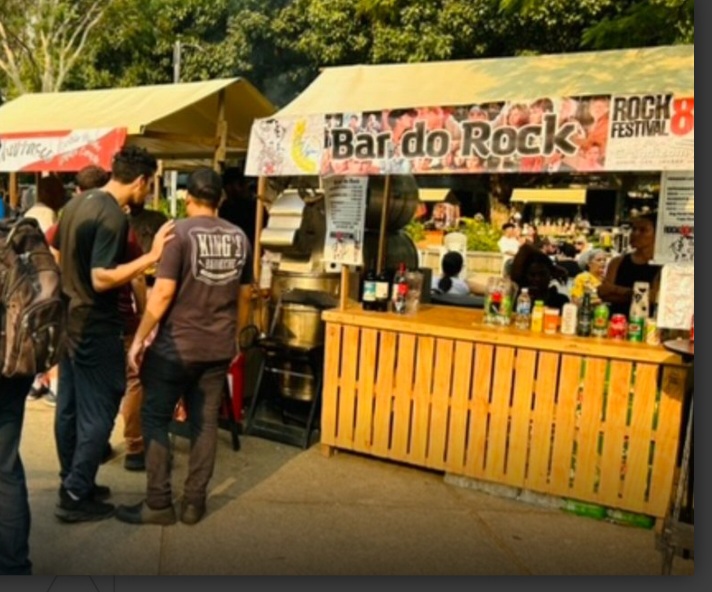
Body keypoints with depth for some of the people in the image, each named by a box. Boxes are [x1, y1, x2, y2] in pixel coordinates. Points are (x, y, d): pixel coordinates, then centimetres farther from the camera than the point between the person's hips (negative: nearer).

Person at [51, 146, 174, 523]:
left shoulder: (77, 203, 8)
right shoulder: (114, 217, -21)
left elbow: (57, 257, 16)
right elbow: (102, 279, -26)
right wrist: (152, 256, -26)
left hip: (69, 319, 10)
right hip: (95, 327, -10)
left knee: (69, 407, 17)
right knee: (98, 413, 2)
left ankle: (72, 483, 31)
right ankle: (76, 498, 12)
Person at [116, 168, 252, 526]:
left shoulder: (180, 232, -11)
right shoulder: (240, 238, 6)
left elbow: (163, 293, -16)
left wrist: (139, 339, -6)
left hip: (176, 346, -5)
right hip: (219, 348, 5)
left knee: (155, 418, 8)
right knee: (205, 422, 11)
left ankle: (158, 503, 12)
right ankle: (194, 502, 18)